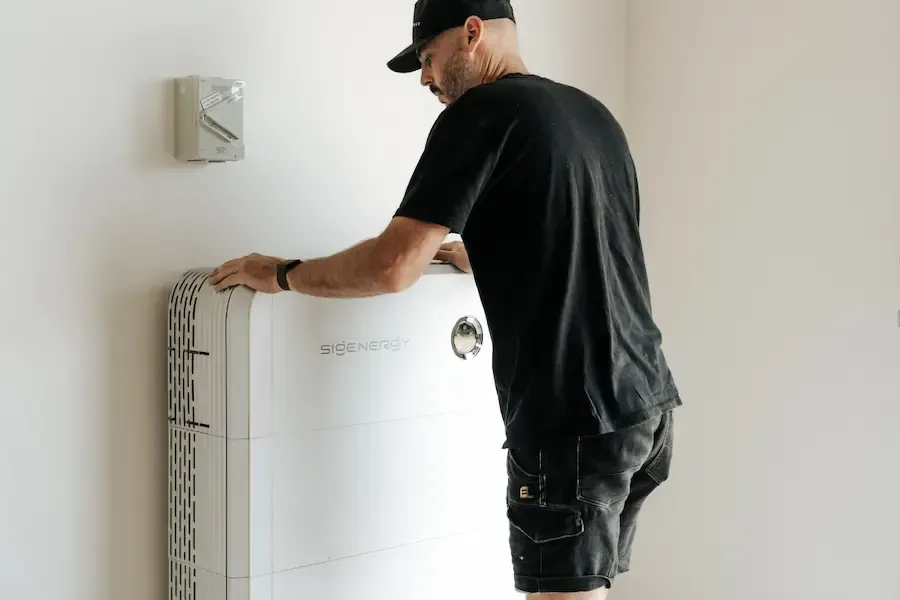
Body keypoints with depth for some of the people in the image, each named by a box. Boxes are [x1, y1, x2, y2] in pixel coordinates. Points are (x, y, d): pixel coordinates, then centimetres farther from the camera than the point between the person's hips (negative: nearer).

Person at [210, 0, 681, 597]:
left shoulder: (483, 111, -9)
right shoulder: (593, 112, 15)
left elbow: (393, 267, -16)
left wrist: (281, 274, -2)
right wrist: (486, 256, 31)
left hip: (574, 420, -8)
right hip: (646, 399, 8)